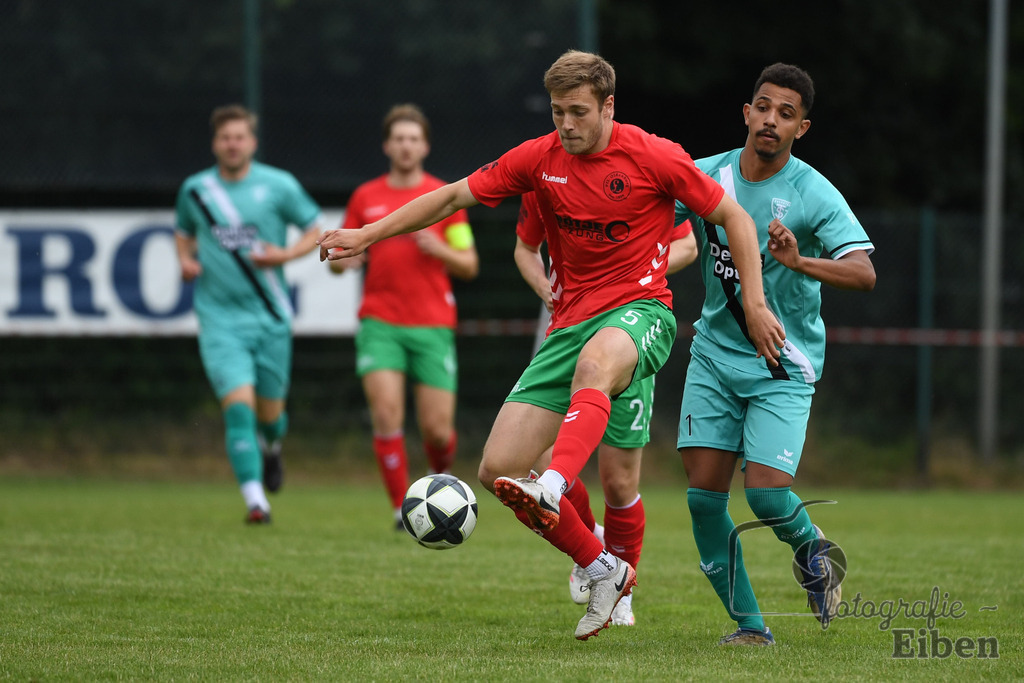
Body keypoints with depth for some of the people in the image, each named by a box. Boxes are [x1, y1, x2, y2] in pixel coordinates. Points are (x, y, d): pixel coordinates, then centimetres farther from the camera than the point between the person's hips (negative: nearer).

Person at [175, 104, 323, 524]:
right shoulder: (195, 190, 4)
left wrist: (285, 254, -12)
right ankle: (255, 499, -19)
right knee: (239, 406, -17)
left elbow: (316, 230, 6)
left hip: (270, 316, 0)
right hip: (219, 319, 0)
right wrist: (185, 260, 2)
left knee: (270, 413, 10)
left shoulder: (279, 186, -2)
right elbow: (185, 232, 23)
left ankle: (271, 446, 48)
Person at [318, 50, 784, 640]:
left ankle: (551, 490, -63)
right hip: (574, 322, 5)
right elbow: (454, 197, 12)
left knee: (596, 359, -44)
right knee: (498, 469, -7)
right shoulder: (540, 158, 5)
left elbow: (734, 216, 2)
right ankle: (604, 571, 8)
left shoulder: (654, 157, -5)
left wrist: (754, 304, -4)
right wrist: (368, 234, 5)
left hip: (640, 310, -5)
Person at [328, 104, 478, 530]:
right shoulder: (365, 198, 9)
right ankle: (401, 507, -8)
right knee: (386, 412, -17)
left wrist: (440, 250, -12)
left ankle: (441, 474, 29)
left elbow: (469, 266, 8)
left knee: (437, 428, -4)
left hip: (433, 324, 0)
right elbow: (338, 261, 15)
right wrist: (343, 259, -9)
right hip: (380, 323, 0)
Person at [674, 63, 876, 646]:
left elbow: (864, 273, -22)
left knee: (765, 491, -16)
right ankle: (749, 624, 9)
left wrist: (801, 262, -38)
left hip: (784, 364, -4)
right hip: (715, 352, 4)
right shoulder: (706, 176, -1)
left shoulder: (815, 195, -12)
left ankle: (811, 548, 20)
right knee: (704, 493, -5)